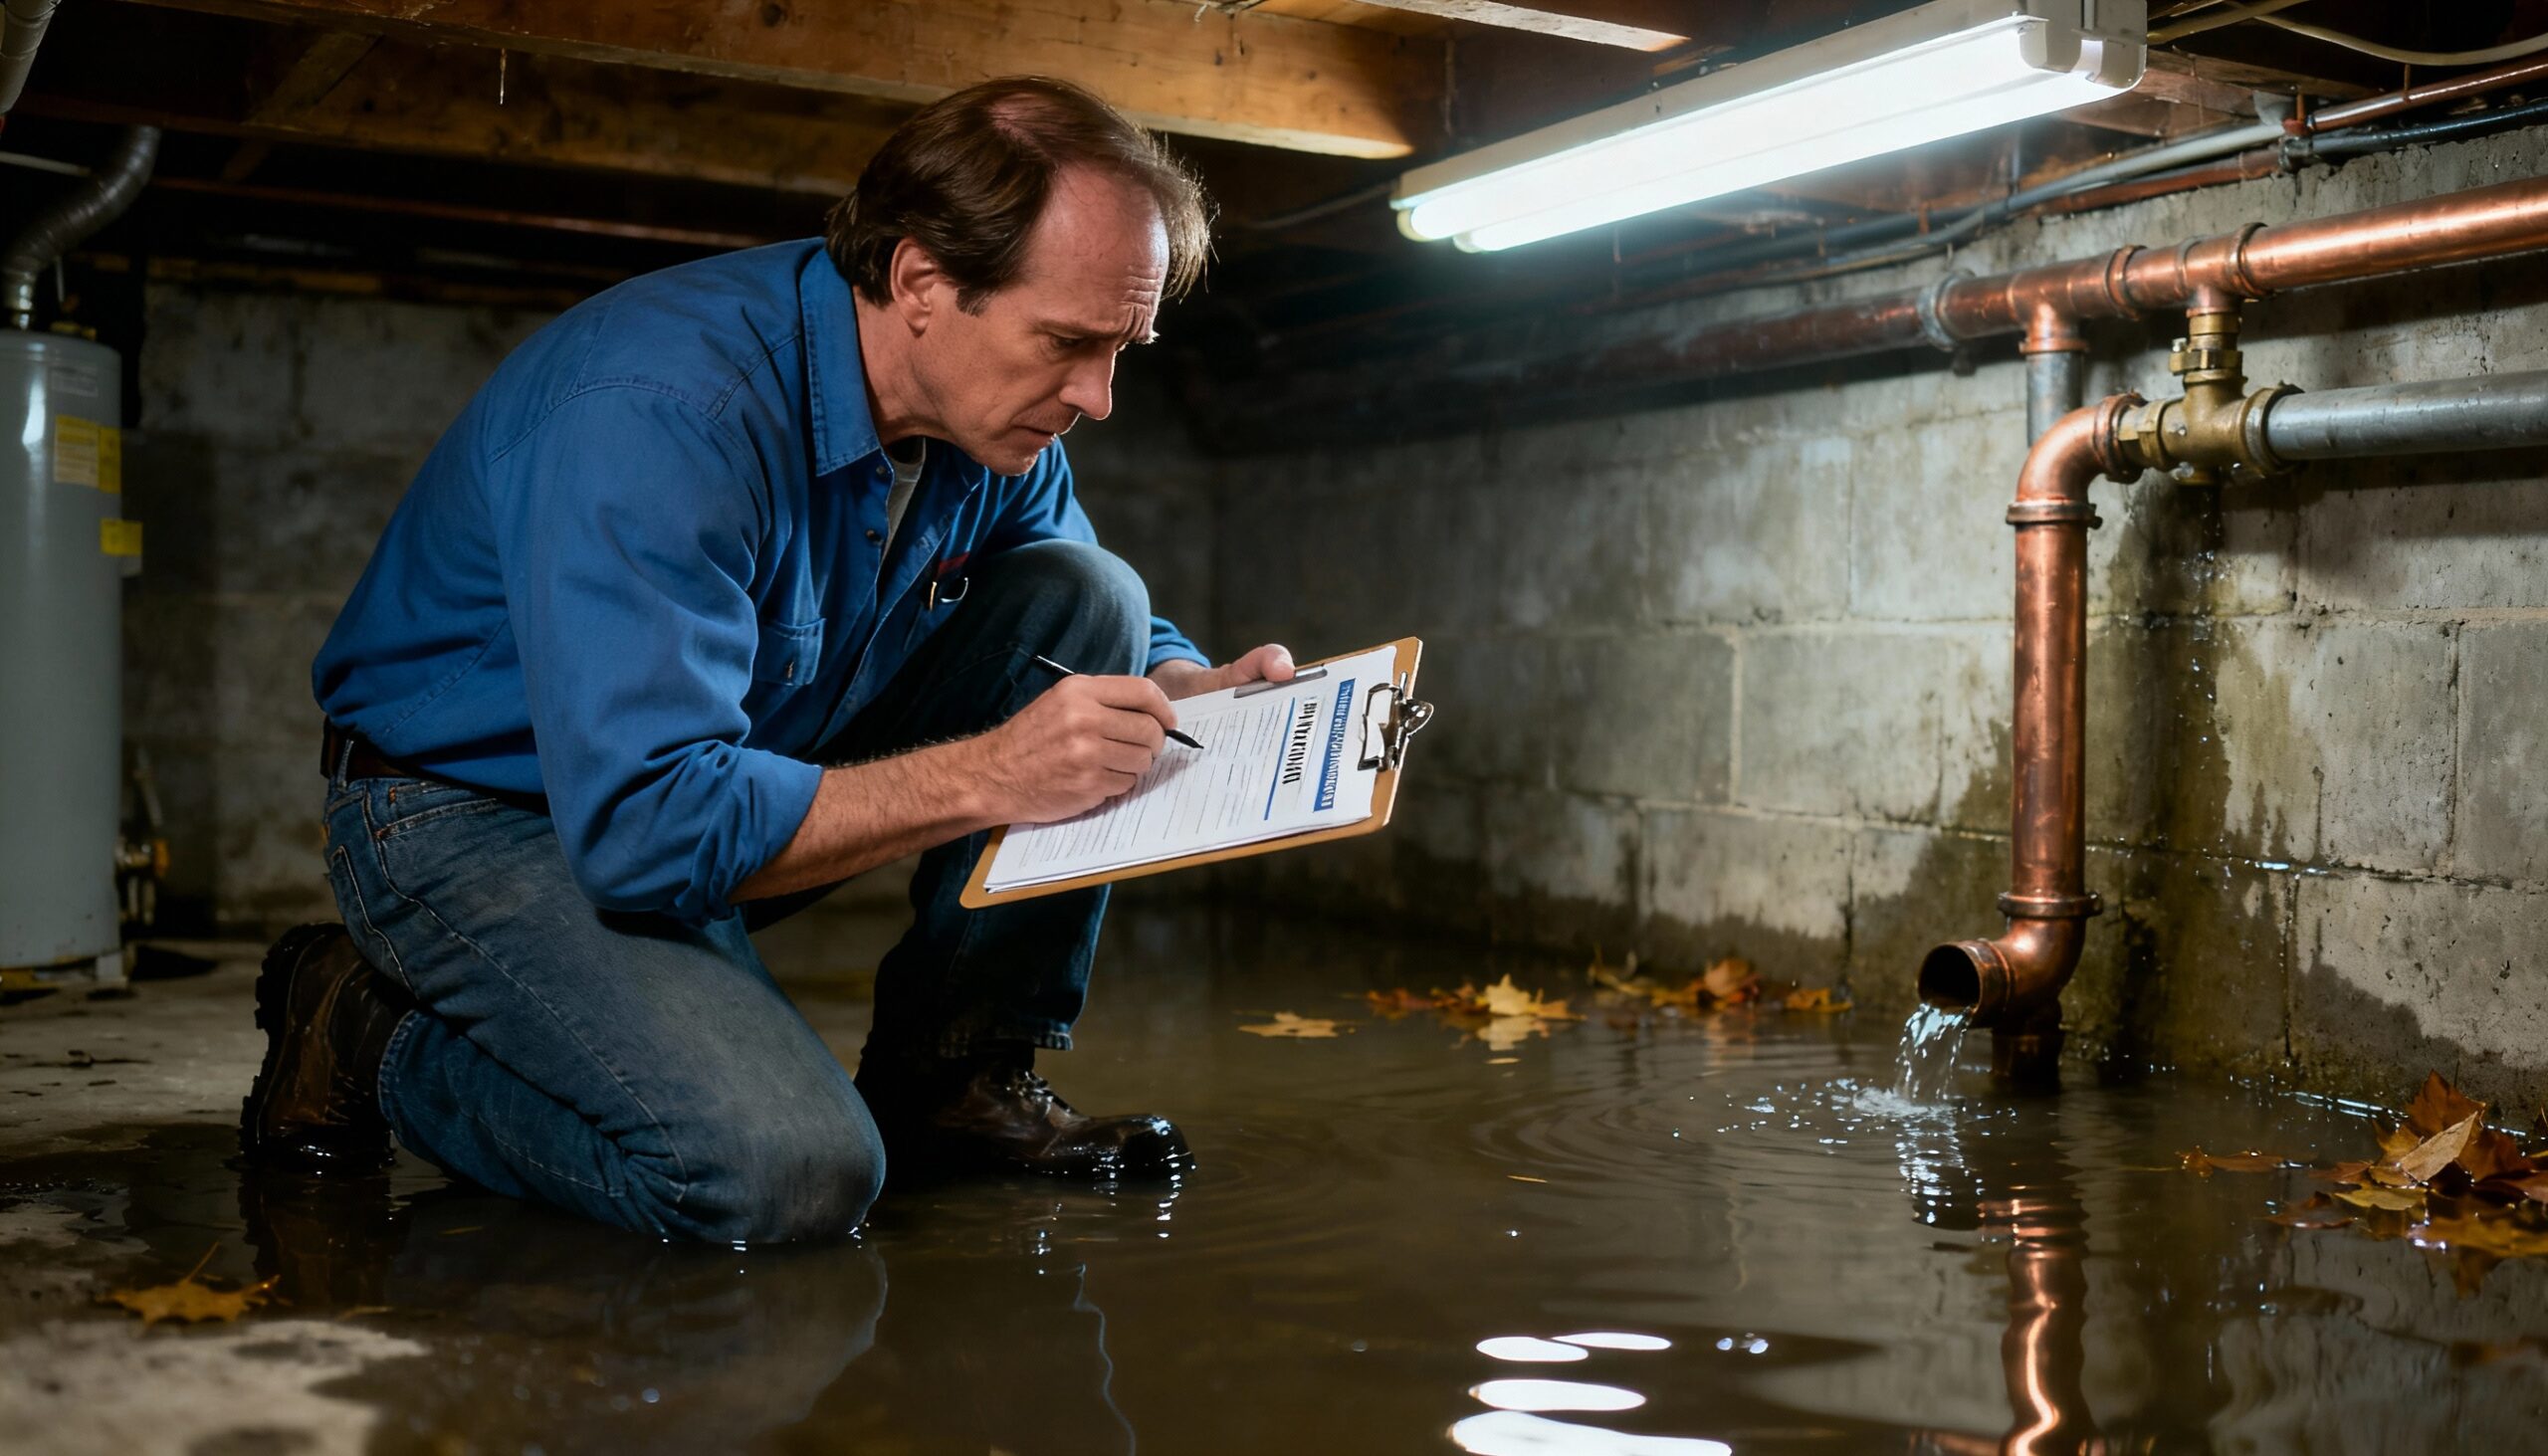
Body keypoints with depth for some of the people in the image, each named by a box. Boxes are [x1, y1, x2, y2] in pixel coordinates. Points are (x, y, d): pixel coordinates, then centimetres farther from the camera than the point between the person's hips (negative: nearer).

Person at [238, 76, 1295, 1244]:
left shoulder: (994, 407, -7)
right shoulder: (662, 407, -33)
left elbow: (1111, 635, 10)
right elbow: (649, 826, -38)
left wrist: (1199, 693, -14)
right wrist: (987, 775, -38)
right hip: (477, 811, -7)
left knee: (1082, 599, -7)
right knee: (789, 1170, -30)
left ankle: (957, 1076, -1)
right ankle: (376, 1034, -2)